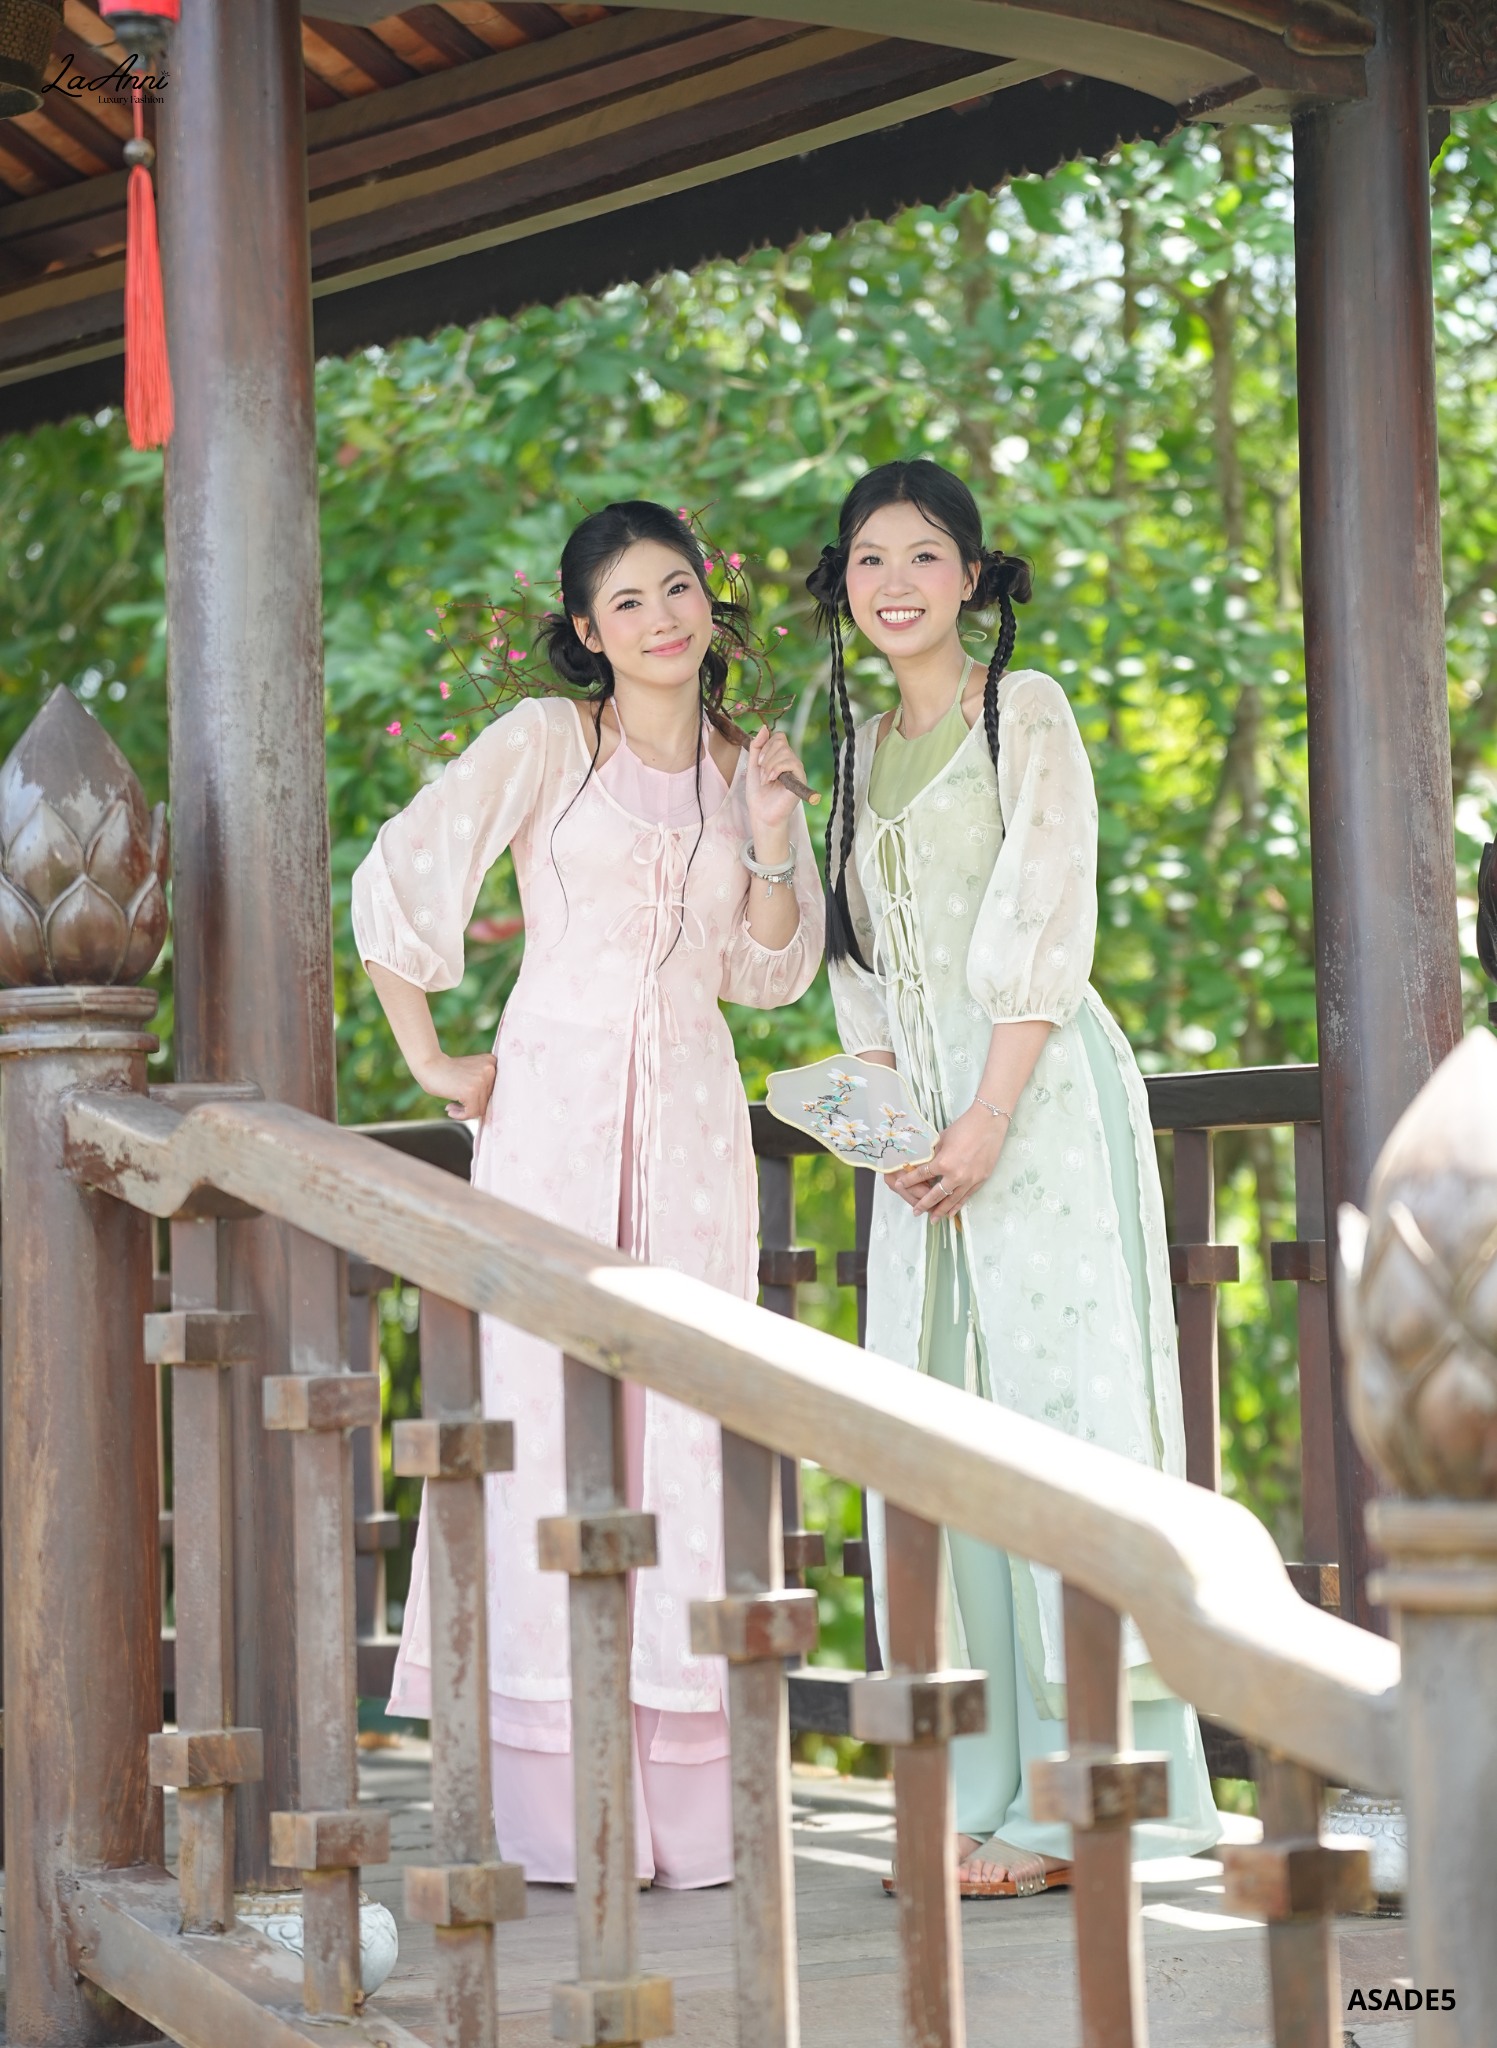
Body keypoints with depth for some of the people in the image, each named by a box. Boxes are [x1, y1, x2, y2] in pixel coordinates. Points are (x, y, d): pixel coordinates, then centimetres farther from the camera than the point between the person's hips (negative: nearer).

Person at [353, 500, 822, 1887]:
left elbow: (772, 969, 15)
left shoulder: (741, 769, 15)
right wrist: (428, 1059, 0)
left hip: (693, 1115, 3)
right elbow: (396, 883, 2)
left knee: (686, 1423, -1)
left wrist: (773, 844, 0)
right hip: (553, 1101, -3)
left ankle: (681, 1797, 3)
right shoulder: (545, 742, 3)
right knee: (549, 1417, -7)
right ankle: (552, 1805, -5)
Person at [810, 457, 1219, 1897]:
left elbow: (1047, 926, -9)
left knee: (1057, 1401, -10)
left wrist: (987, 1116, -16)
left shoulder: (1023, 711, -2)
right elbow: (859, 957, 17)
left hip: (1041, 1095, -7)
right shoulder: (862, 748, 18)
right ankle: (988, 1789, 6)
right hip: (924, 1117, 7)